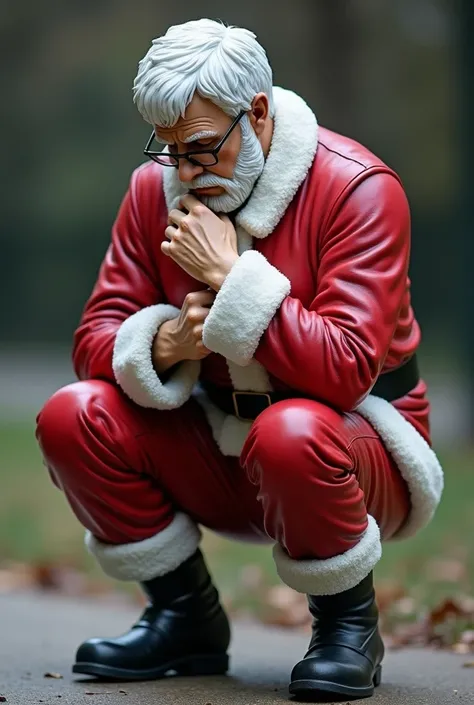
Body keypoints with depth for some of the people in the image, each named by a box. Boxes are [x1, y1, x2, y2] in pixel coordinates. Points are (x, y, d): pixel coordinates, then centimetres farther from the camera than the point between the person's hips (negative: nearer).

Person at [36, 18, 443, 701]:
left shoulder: (358, 189, -18)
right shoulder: (157, 188, -1)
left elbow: (345, 369, -29)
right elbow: (94, 340, -4)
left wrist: (230, 272, -28)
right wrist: (166, 342, -26)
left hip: (359, 451, -5)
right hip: (221, 454, 5)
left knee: (290, 435, -39)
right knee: (73, 417, -16)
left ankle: (349, 626, -9)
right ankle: (187, 619, 3)